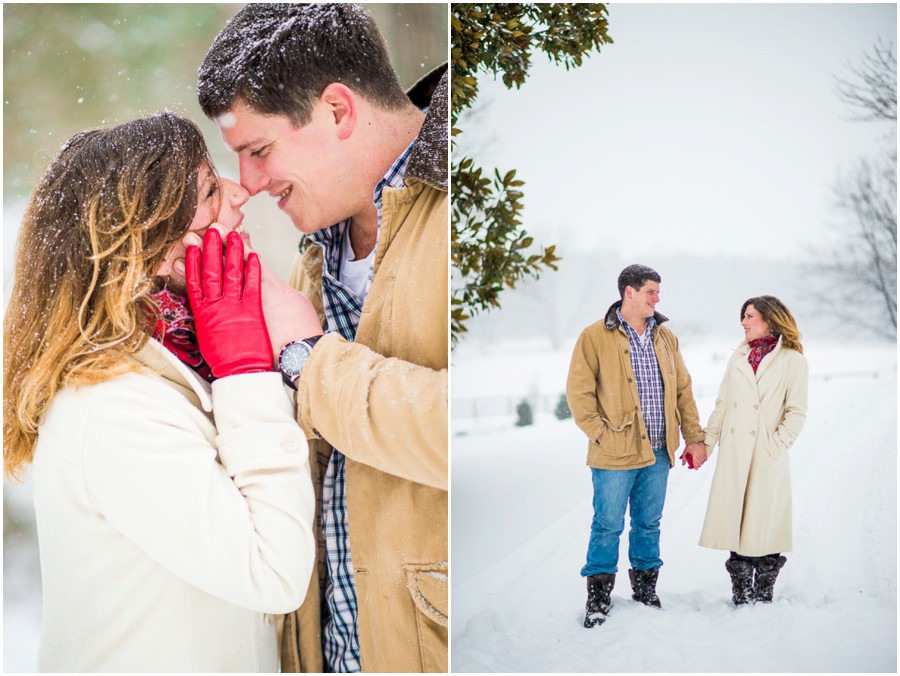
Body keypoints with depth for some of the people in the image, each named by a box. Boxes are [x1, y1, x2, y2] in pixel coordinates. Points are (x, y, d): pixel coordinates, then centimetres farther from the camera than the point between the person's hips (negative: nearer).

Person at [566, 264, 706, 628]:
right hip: (616, 452, -5)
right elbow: (578, 392, -7)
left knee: (649, 524, 14)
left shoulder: (665, 337, 11)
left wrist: (694, 437, 9)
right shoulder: (595, 337, -6)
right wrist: (601, 433, -13)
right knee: (608, 525, 2)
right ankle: (599, 594, 15)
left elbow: (683, 389, 14)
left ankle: (645, 585, 29)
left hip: (658, 451, 5)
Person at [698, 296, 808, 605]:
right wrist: (705, 443, 7)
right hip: (734, 454, 5)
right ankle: (740, 595, 15)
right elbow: (722, 405, 15)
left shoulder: (792, 360, -1)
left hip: (767, 457, -4)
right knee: (735, 521, 5)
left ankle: (763, 595, 14)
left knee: (764, 524, 1)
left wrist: (775, 446, -14)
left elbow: (796, 412, -5)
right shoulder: (738, 358, 16)